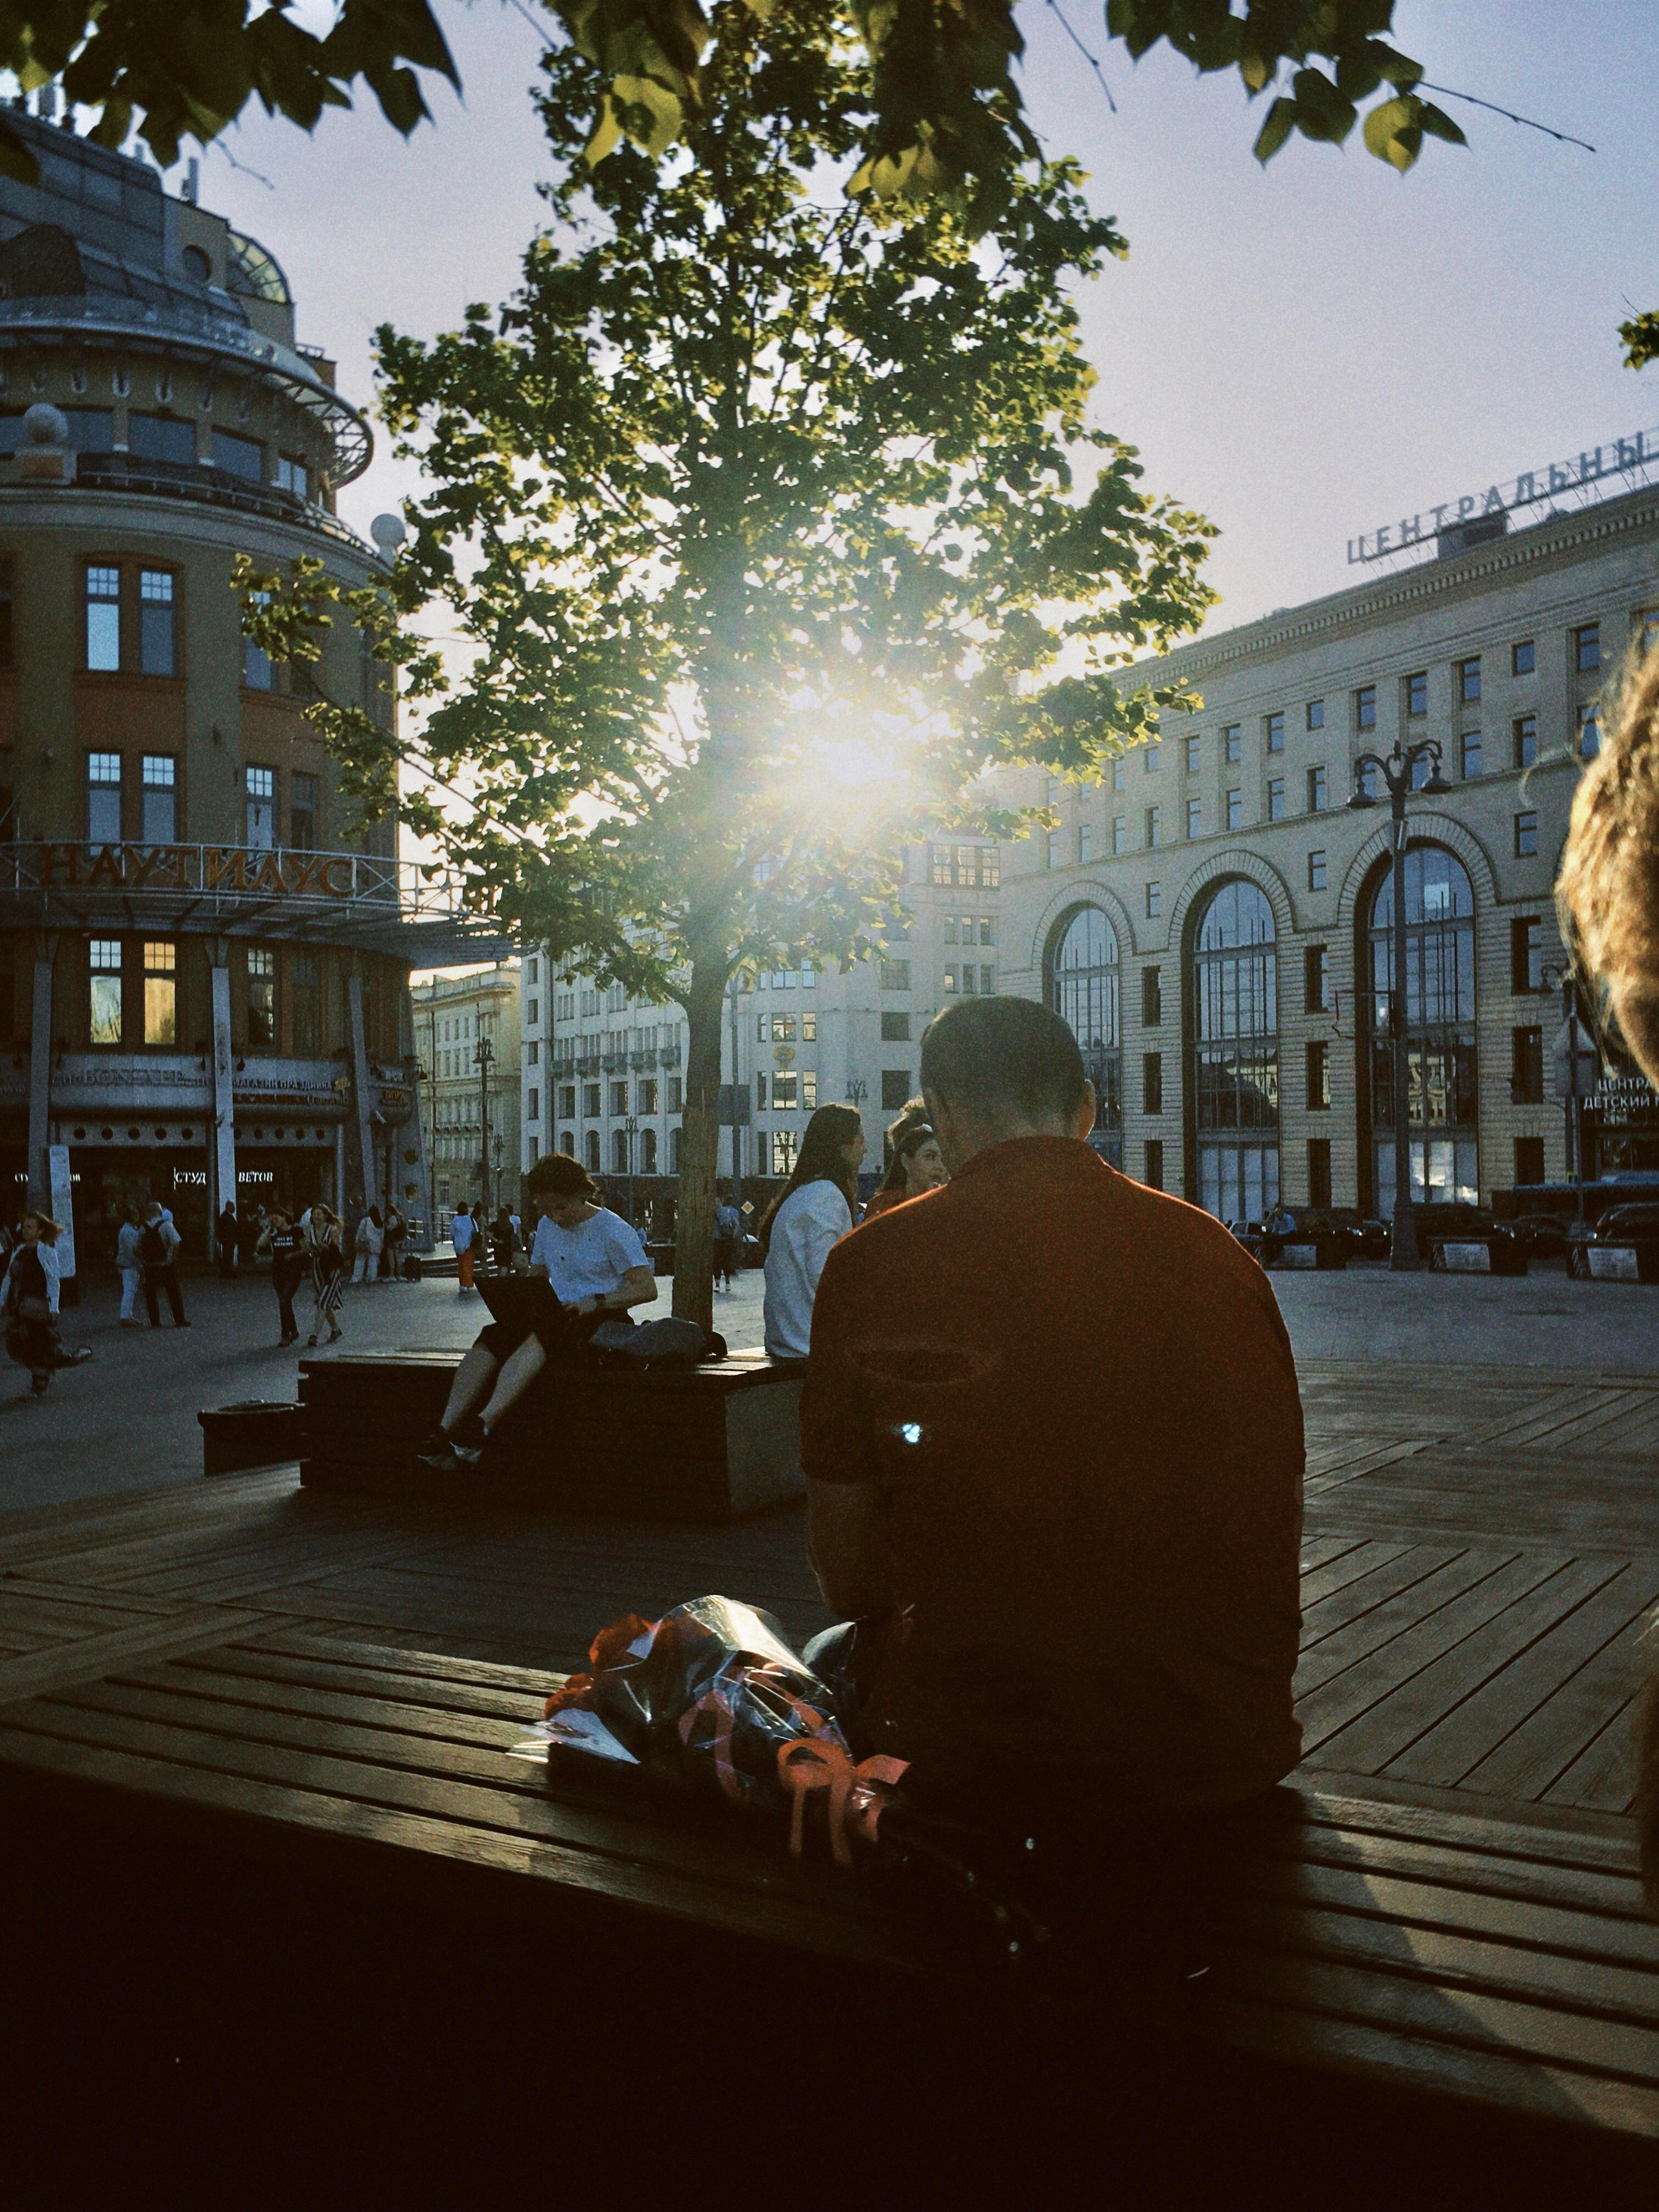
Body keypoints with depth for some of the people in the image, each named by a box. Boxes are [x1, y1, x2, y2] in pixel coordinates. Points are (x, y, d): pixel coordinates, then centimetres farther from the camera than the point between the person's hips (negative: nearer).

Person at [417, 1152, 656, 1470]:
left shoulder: (613, 1230, -5)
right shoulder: (547, 1227, 16)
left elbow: (648, 1288, -11)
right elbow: (536, 1277, 26)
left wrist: (596, 1302, -23)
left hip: (602, 1323, -6)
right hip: (557, 1318, 6)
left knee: (539, 1336, -37)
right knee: (492, 1336, -24)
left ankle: (483, 1425, -52)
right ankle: (445, 1430, -37)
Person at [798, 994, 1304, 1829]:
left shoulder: (872, 1264, -8)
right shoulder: (1218, 1251, 1)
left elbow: (846, 1580, -3)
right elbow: (1281, 1528, 8)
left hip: (984, 1756, -4)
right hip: (1230, 1748, 4)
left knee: (833, 1658, 28)